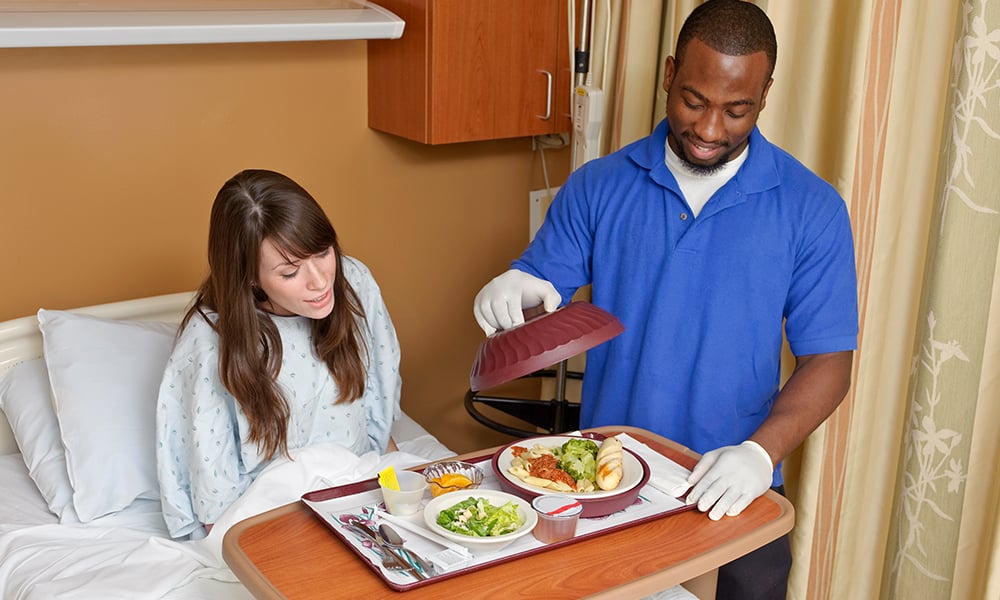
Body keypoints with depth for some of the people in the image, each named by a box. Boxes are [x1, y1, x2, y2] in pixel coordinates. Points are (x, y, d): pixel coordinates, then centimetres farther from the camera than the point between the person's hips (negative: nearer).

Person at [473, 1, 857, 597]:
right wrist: (513, 291, -25)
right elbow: (541, 289, 0)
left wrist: (760, 452, -24)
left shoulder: (812, 208, -6)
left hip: (731, 487, -1)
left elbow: (828, 360, -8)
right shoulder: (598, 186, -2)